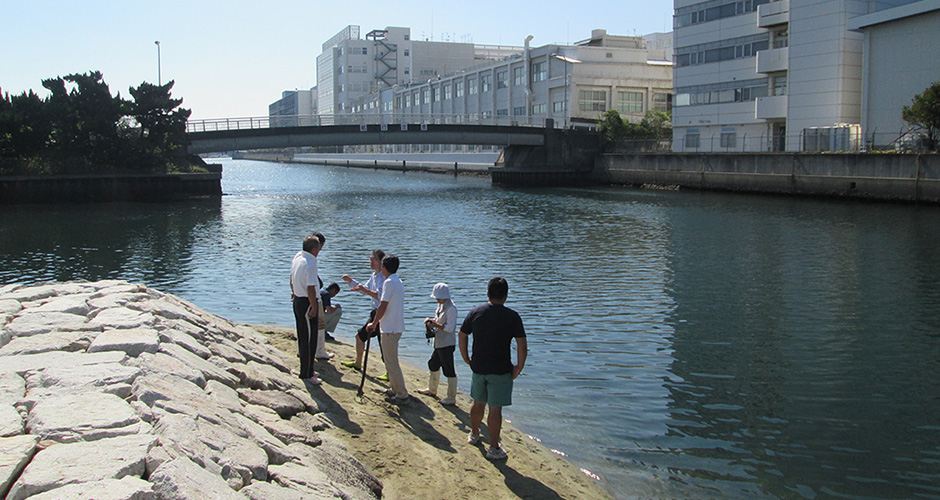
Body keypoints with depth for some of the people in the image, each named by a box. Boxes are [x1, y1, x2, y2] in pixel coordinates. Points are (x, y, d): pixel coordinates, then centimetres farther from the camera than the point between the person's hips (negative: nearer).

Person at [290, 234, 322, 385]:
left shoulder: (297, 257, 6)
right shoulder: (310, 264, -22)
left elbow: (292, 277, 21)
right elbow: (311, 288, -24)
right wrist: (314, 307, -18)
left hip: (298, 300, 10)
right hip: (307, 303, -10)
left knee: (302, 336, 17)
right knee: (309, 339, -2)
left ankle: (306, 370, 29)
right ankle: (307, 374, 5)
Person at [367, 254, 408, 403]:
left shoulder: (389, 283, -17)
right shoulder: (399, 282, 12)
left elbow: (383, 307, -19)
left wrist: (374, 324, -8)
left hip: (389, 328, -9)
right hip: (398, 327, 9)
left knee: (391, 362, -3)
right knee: (391, 360, 18)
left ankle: (402, 394, 0)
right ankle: (396, 389, 24)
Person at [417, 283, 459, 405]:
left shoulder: (451, 309, -20)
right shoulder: (441, 305, 10)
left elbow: (449, 328, -25)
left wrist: (435, 324, -21)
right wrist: (430, 320, 4)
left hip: (447, 344, -11)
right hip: (439, 343, 11)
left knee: (449, 370, -5)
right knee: (433, 364, 24)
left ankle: (451, 398, 3)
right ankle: (432, 390, 43)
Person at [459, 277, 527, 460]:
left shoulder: (475, 312, 0)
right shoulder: (512, 316, -12)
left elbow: (462, 335, 7)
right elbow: (522, 345, -15)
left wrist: (466, 358, 17)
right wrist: (519, 368, -5)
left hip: (478, 368, 4)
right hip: (501, 370, -4)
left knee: (478, 403, 22)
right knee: (495, 408, 1)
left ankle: (474, 434, 41)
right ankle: (494, 448, 8)